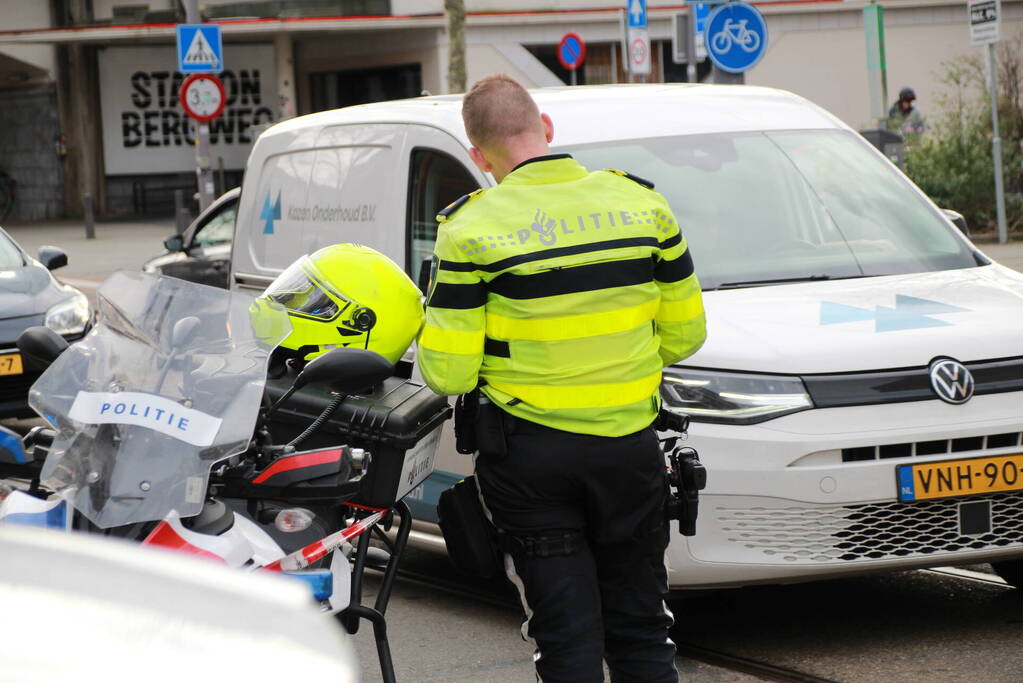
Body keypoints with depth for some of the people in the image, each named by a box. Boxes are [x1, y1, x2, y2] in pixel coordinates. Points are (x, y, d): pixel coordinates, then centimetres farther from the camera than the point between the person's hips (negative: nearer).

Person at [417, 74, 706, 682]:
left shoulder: (472, 228, -11)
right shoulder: (643, 203, 0)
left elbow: (447, 372, -10)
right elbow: (685, 334, 7)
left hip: (529, 456, -2)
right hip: (630, 445, 3)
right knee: (641, 632, 13)